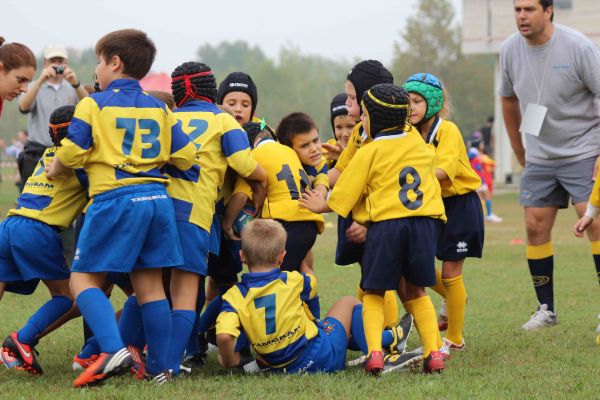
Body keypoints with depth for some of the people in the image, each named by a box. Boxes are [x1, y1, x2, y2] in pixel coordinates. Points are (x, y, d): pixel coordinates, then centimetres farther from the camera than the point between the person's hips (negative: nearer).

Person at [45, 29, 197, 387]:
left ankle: (113, 349, -22)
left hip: (114, 200, -5)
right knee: (150, 284, 9)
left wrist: (54, 170, 15)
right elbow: (186, 156, 10)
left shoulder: (93, 104, -1)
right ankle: (160, 367, 8)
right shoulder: (159, 108, 13)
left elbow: (72, 153, -6)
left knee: (84, 278, 0)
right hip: (158, 197, 5)